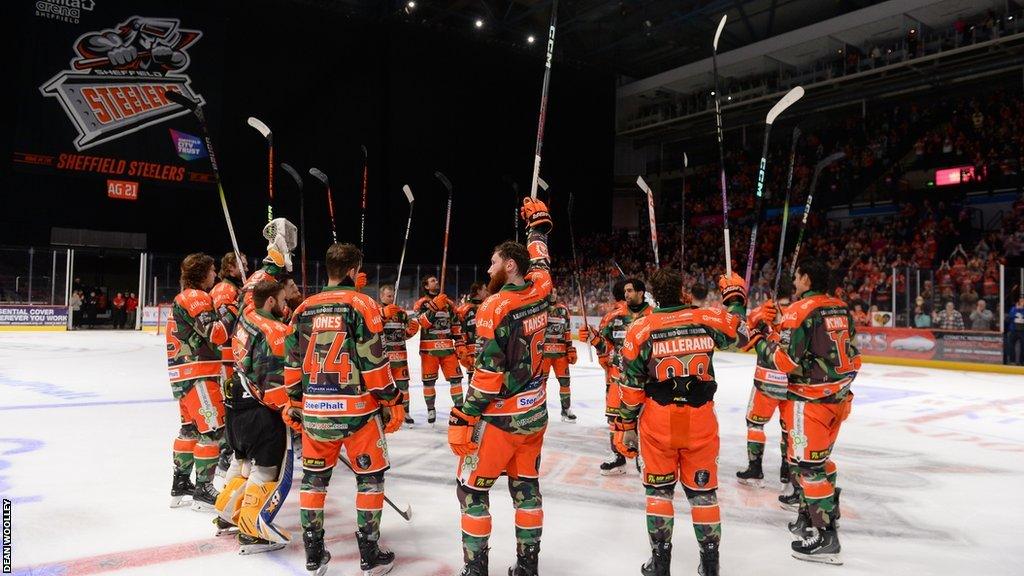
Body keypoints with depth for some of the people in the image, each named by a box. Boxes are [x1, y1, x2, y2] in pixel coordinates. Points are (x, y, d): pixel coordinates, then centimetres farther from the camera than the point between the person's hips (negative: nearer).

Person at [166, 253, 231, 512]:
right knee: (212, 429, -7)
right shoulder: (197, 297, -11)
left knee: (190, 427, 17)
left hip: (183, 376, 11)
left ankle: (180, 486, 25)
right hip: (197, 376, -11)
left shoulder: (183, 298, 21)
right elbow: (216, 334, -20)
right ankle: (203, 492, -2)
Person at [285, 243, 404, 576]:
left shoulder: (304, 309, 7)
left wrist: (297, 404, 22)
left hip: (314, 410, 4)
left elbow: (292, 363, 10)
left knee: (314, 477, 17)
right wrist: (393, 403, -2)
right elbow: (373, 362, -12)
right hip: (357, 409, -4)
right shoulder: (361, 304, -8)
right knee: (370, 477, 10)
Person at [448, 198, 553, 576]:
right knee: (527, 488, 16)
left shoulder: (494, 306, -18)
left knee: (471, 490, 7)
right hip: (535, 412, 7)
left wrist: (463, 419, -13)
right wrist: (539, 224, 37)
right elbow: (540, 263, 23)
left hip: (500, 416, -7)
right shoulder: (539, 292, -1)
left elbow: (488, 373, -19)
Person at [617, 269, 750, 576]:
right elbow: (740, 336, 17)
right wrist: (735, 298, 30)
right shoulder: (709, 318, -4)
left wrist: (626, 427, 5)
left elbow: (631, 387, -4)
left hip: (657, 422, -1)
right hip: (701, 421, 1)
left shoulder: (641, 329, -6)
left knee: (659, 489, 14)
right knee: (703, 490, 14)